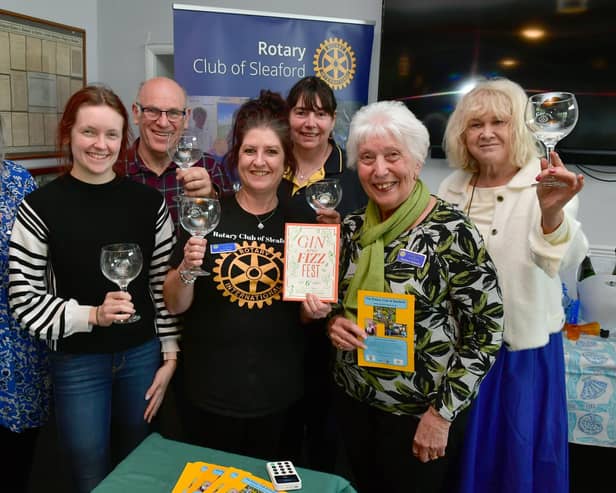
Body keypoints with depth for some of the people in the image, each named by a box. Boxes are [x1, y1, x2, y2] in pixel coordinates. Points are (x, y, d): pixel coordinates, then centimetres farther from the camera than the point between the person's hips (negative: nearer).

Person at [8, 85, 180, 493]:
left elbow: (164, 284, 2)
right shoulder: (41, 207, -10)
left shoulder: (149, 201, -2)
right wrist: (91, 315, -22)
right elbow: (24, 300, -8)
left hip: (142, 355, 3)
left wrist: (170, 357, 0)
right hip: (77, 363, -2)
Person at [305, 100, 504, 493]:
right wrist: (333, 322, -11)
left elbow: (487, 328, -15)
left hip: (421, 413, -5)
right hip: (353, 400, 5)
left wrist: (443, 412, -14)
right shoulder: (352, 227, -2)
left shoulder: (452, 231, -18)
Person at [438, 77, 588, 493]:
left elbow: (565, 260, -33)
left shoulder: (547, 184, -14)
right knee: (465, 455, 19)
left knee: (520, 456, 13)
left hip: (525, 348, -3)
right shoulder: (452, 188, 0)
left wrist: (552, 214, -52)